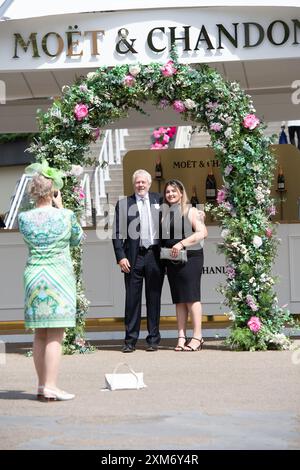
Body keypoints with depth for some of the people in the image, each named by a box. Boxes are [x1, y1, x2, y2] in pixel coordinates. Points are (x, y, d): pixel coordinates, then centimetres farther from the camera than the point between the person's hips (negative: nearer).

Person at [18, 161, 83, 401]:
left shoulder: (23, 218, 0)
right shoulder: (66, 216, -8)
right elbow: (77, 239, 11)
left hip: (33, 276, 4)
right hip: (59, 277, -4)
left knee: (40, 335, 11)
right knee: (55, 336, -3)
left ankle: (42, 385, 15)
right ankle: (51, 387, -6)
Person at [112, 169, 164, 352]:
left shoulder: (159, 200, 9)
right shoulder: (124, 204, 5)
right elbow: (117, 233, 2)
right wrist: (120, 256, -7)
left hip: (155, 255, 1)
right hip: (134, 256, -1)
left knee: (154, 298, 6)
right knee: (132, 299, 1)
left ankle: (153, 339, 13)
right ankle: (130, 340, 6)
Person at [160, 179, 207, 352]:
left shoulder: (191, 211, -1)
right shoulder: (164, 213, 14)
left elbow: (202, 233, -12)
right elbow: (162, 237, 20)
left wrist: (182, 243, -19)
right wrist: (162, 252, 2)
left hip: (190, 258, -5)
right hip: (172, 260, 5)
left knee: (191, 297, -7)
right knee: (179, 299, 5)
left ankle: (197, 337, -5)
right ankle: (182, 337, 6)